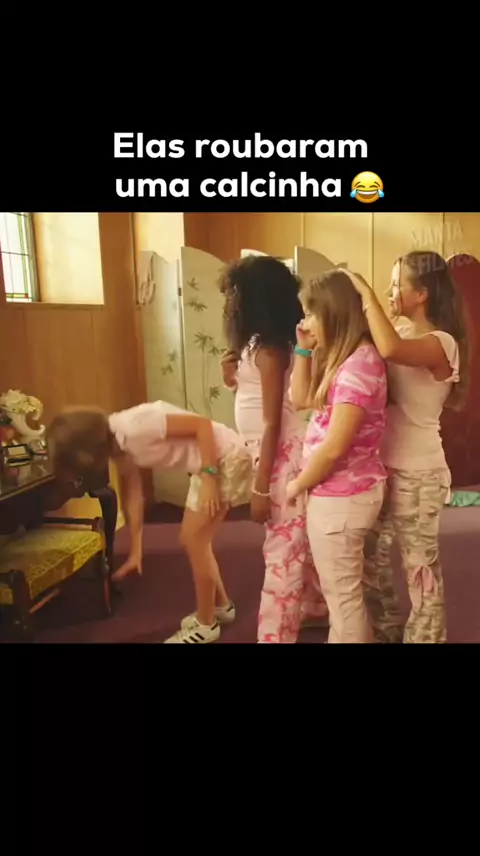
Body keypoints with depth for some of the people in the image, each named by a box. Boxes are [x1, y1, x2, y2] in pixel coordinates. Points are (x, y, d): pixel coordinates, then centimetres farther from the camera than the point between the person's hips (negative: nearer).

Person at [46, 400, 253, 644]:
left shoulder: (134, 428, -26)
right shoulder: (119, 445, 2)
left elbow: (203, 424, -24)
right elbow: (133, 495, 9)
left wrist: (209, 478, -23)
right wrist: (135, 552, 12)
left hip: (226, 458, -9)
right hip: (207, 463, 9)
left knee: (194, 541, -1)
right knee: (192, 540, 15)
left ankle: (206, 624, 16)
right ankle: (221, 606, 33)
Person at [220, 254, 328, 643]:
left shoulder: (268, 348, -18)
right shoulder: (262, 344, 10)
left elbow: (272, 422, -20)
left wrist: (260, 488, -19)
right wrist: (235, 379, -1)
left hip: (283, 454, -10)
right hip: (278, 452, 10)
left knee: (283, 548, -2)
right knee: (298, 541, 22)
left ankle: (275, 635, 8)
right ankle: (313, 608, 40)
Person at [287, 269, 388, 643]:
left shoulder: (360, 362, -23)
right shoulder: (342, 357, 8)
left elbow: (334, 447, -25)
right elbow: (301, 400, 16)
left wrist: (297, 485, -9)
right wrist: (304, 349, 5)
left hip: (341, 495, -10)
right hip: (339, 490, 10)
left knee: (342, 594, 7)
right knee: (341, 589, 23)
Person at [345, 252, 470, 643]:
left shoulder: (442, 343, -19)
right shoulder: (400, 331, 6)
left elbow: (390, 349, -38)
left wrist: (365, 291, -28)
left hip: (417, 473, -7)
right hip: (382, 465, 8)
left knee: (419, 564, 9)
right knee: (371, 556, 18)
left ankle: (424, 635, 31)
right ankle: (387, 629, 40)